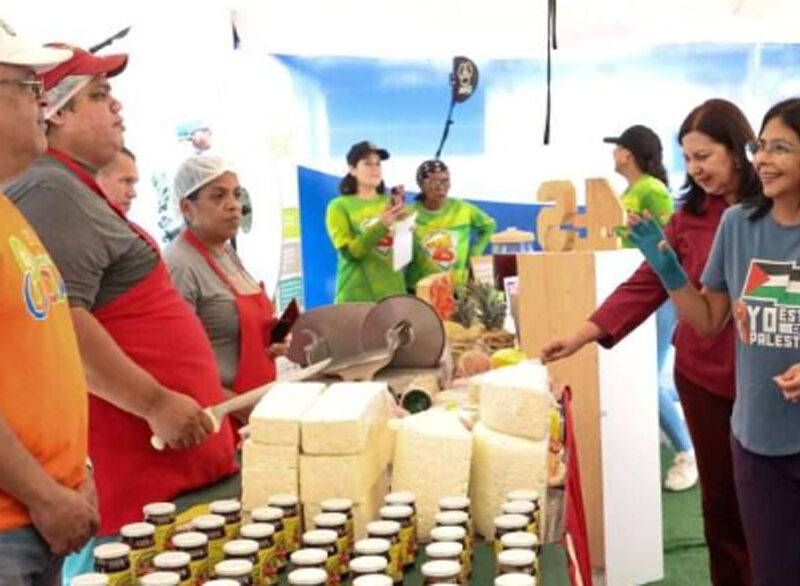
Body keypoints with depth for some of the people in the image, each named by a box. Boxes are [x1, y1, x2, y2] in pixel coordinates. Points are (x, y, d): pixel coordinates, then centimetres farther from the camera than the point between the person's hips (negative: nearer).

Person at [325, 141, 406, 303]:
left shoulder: (390, 202, 13)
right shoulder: (339, 206, 2)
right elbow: (349, 251, -10)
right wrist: (381, 225, -20)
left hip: (393, 292, 4)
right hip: (357, 296, -3)